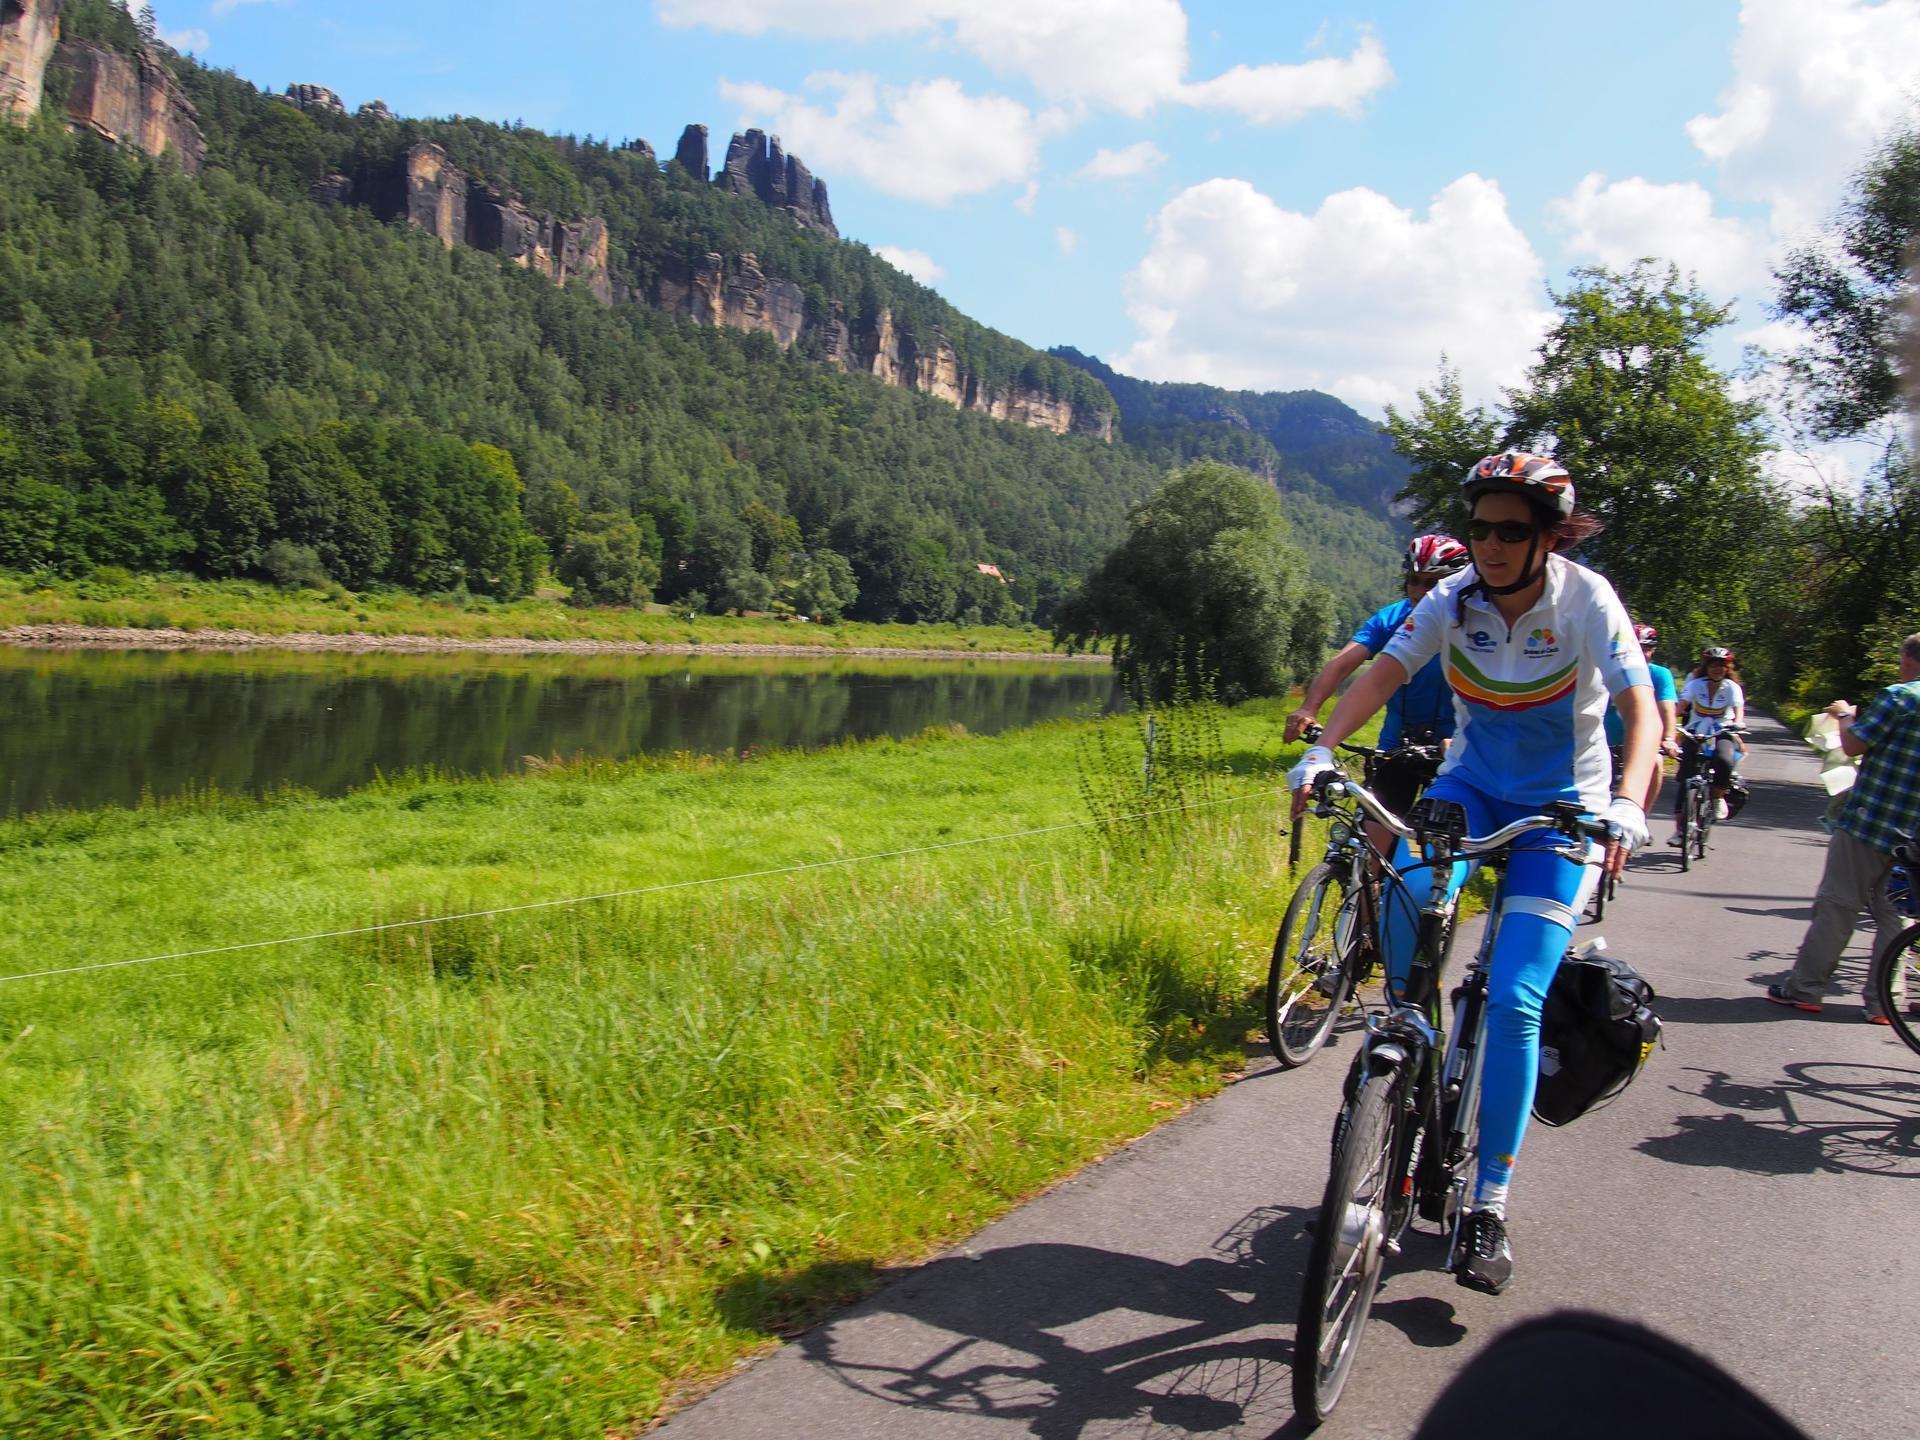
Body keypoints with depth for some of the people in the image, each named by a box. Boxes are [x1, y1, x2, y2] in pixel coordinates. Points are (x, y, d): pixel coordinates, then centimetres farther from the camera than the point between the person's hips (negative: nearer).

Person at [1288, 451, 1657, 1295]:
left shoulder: (1586, 601, -17)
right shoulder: (1454, 600, -9)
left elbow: (1641, 707, -26)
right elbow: (1382, 673, -20)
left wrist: (1626, 803, -44)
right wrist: (1322, 750, -37)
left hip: (1562, 806, -2)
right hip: (1471, 783, 3)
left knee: (1513, 1000, -14)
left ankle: (1488, 1207, -4)